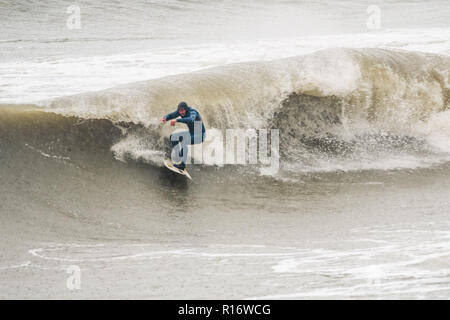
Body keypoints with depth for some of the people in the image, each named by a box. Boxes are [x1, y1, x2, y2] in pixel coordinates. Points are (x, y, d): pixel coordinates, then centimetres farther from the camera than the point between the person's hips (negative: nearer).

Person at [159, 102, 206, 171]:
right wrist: (164, 118, -32)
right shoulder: (180, 111, -5)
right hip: (191, 133, 9)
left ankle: (183, 164, -29)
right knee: (173, 136, 4)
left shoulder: (192, 112, -28)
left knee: (183, 140, -31)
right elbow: (170, 115, -8)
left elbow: (191, 120, -51)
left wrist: (177, 120, -60)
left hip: (200, 135, -9)